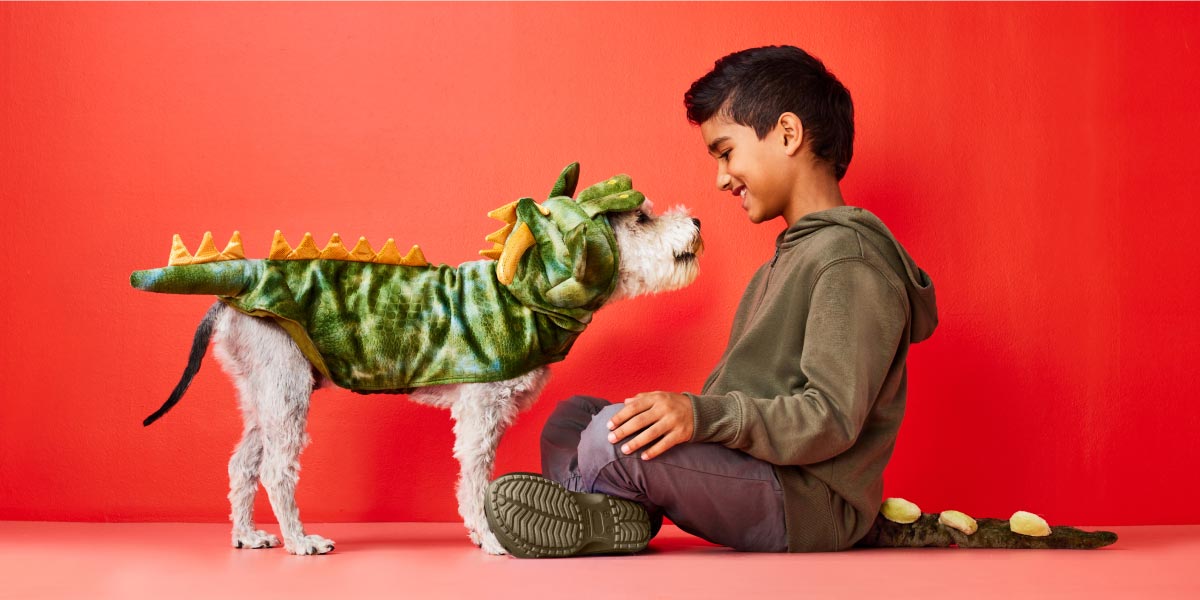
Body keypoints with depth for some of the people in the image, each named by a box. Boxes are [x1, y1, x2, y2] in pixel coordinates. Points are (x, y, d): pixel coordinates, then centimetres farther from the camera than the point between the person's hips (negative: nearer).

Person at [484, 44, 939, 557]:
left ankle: (604, 517, 0)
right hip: (761, 481, 11)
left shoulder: (849, 259, -13)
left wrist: (704, 415, -31)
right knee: (572, 416, 13)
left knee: (615, 435, -29)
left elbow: (831, 419, -22)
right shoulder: (785, 261, 22)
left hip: (811, 503, -10)